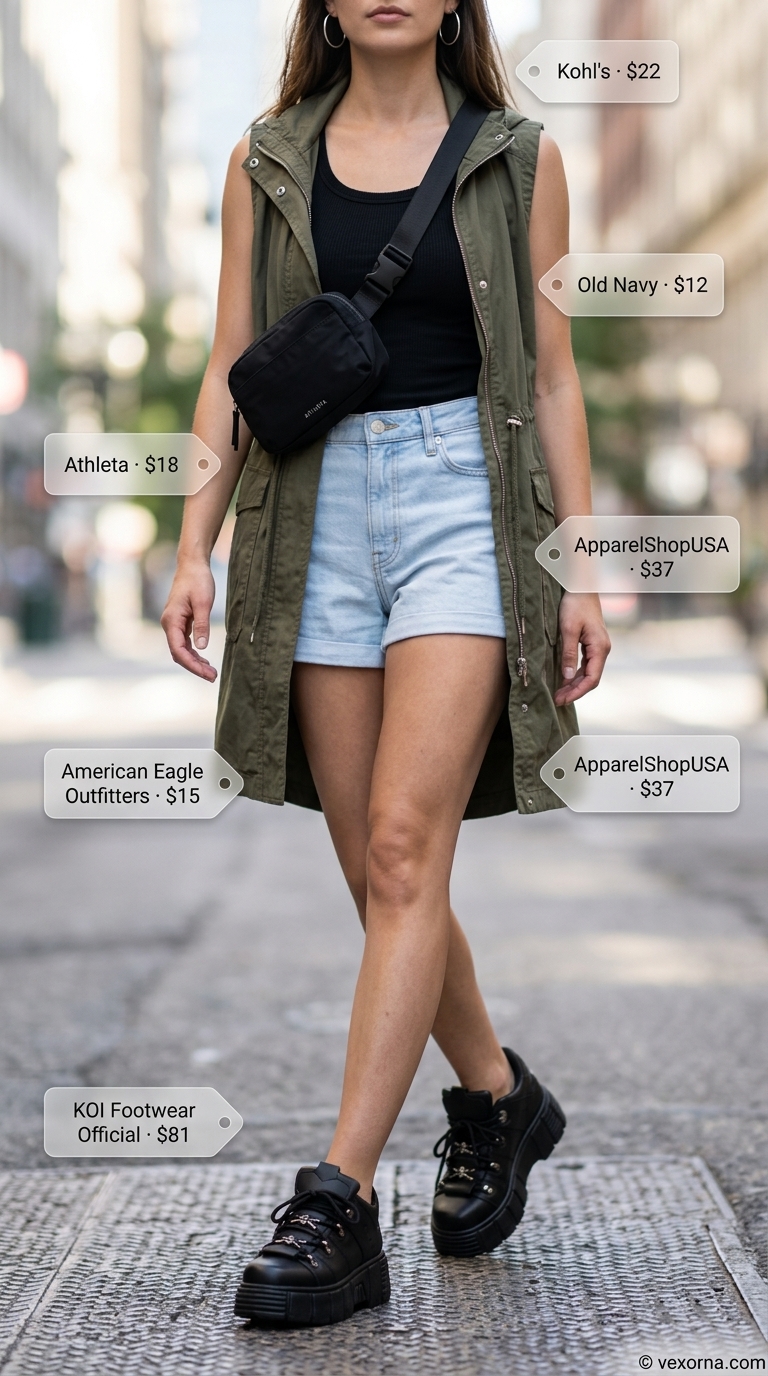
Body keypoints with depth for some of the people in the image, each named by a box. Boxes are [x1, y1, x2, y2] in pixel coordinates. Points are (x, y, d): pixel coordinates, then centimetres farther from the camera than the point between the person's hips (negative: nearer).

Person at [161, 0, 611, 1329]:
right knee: (375, 869, 5)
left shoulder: (518, 160, 7)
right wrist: (194, 547, -1)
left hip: (467, 496, -3)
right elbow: (231, 372, 9)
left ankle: (340, 1207, -14)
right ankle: (498, 1098, 29)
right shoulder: (266, 162, 11)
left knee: (405, 845, -15)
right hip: (317, 509, 3)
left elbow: (553, 380, 7)